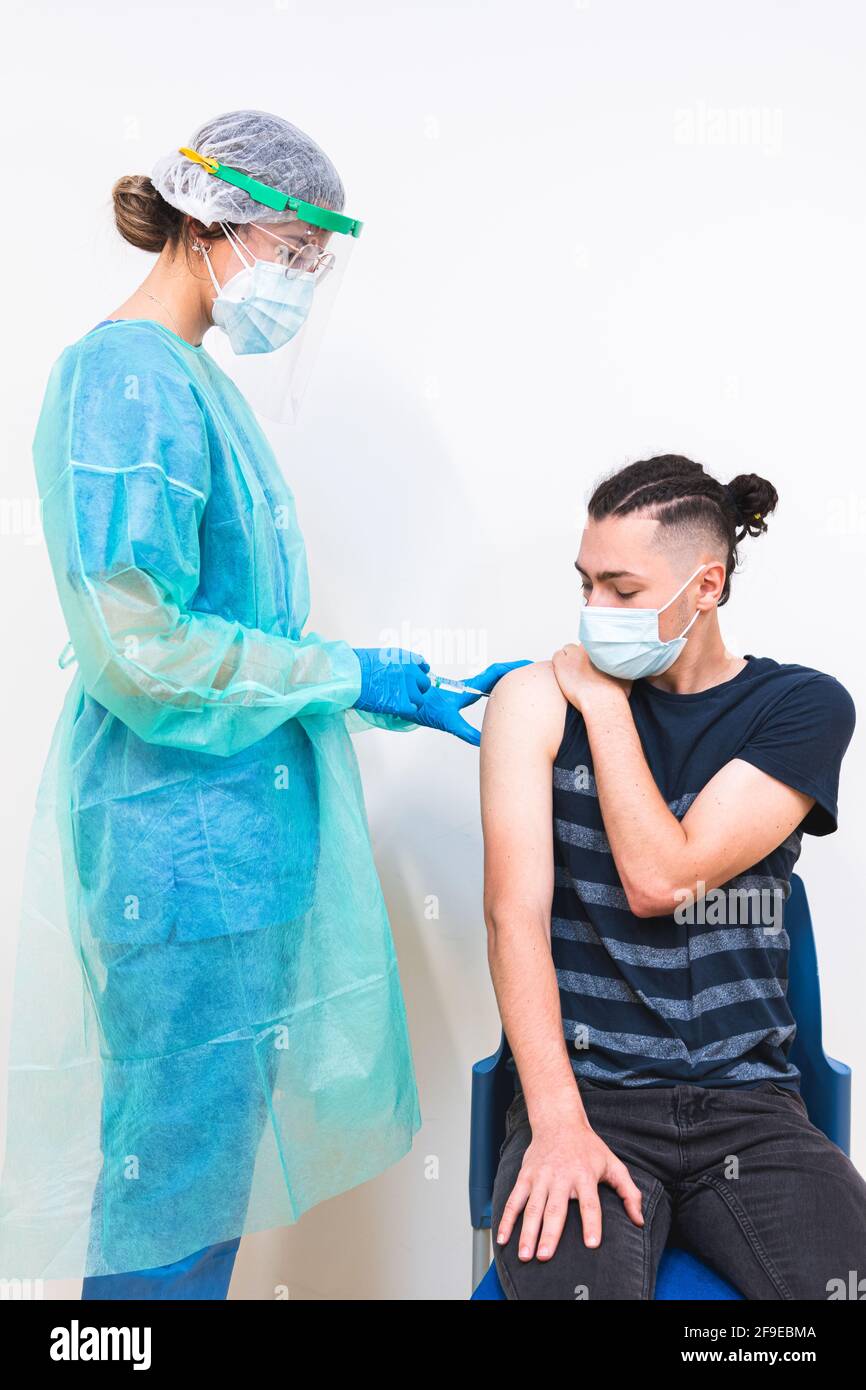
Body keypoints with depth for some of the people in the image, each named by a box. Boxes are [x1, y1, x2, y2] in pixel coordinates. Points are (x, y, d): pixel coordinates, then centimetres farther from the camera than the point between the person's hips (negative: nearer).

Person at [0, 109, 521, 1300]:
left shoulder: (193, 379, 14)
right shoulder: (127, 376, -14)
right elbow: (138, 649, -22)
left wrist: (413, 688, 13)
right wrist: (356, 675, -14)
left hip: (237, 821, 9)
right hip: (184, 832, -9)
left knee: (215, 1135, 20)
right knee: (178, 1157, 5)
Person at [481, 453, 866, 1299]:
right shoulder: (537, 701, 1)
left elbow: (660, 882, -10)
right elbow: (515, 912, -9)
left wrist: (603, 700, -6)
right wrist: (559, 1122, -18)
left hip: (748, 1106, 2)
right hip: (584, 1093, -1)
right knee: (566, 1282, -29)